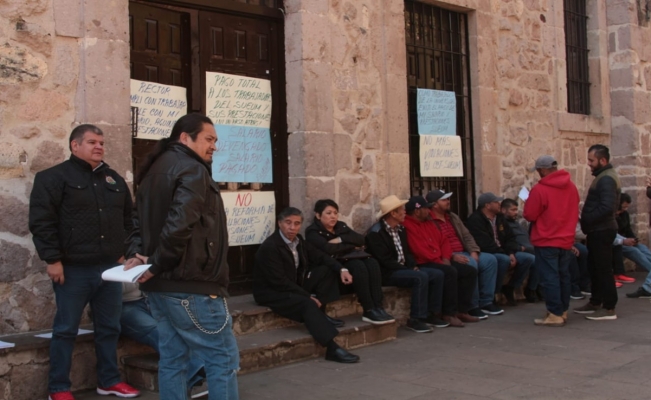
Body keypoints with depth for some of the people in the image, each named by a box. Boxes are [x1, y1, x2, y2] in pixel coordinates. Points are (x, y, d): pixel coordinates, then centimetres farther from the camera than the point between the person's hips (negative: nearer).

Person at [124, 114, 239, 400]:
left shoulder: (154, 171, 18)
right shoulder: (192, 170, -13)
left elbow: (138, 223, 16)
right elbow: (179, 225, -26)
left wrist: (138, 254, 0)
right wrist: (158, 264, -16)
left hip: (160, 285, 10)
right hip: (190, 285, -10)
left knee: (172, 359, 13)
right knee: (223, 358, -2)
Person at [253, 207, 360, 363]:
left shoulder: (298, 240, 3)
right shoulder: (269, 247, -22)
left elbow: (320, 257, 9)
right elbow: (279, 282, -24)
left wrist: (341, 269, -10)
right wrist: (309, 296, -21)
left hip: (294, 286, 9)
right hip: (272, 293, -9)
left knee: (326, 270, -3)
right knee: (307, 304, -34)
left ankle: (320, 314, -4)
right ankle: (332, 348, -38)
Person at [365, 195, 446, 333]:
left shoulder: (400, 228, 12)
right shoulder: (376, 233, -16)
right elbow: (385, 261, -21)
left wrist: (414, 266, -3)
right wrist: (409, 269, -20)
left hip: (403, 268, 9)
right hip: (387, 273, -9)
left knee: (437, 274, -4)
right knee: (421, 277, -29)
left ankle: (431, 314, 2)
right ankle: (415, 319, -23)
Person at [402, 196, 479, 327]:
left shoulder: (429, 222, 18)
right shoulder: (408, 225, -14)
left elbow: (443, 240, 20)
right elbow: (419, 250, -21)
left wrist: (446, 259, 2)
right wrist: (439, 261, -14)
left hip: (440, 261, 10)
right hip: (423, 264, -10)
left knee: (470, 271, 1)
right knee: (450, 272, -33)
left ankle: (461, 310, 1)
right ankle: (448, 313, -23)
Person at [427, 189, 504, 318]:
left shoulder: (453, 217, 18)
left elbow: (466, 235, 16)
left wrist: (473, 251, -2)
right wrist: (452, 256, -26)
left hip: (463, 253, 9)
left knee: (490, 260, -6)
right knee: (471, 264, -32)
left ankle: (485, 302, -3)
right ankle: (472, 306, -20)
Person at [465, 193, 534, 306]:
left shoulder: (499, 218, 13)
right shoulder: (475, 220, -16)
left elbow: (510, 237, 12)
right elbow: (485, 245, -24)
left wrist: (511, 253, -9)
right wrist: (506, 255, -21)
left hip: (502, 253, 9)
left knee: (528, 258, -5)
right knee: (504, 260, -37)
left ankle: (509, 288, 6)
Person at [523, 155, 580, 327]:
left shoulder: (539, 189, -16)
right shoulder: (571, 186, 6)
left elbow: (529, 215, -11)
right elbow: (574, 211, 17)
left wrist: (528, 204, 7)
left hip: (546, 241, -7)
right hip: (566, 239, 7)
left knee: (549, 277, -4)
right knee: (563, 275, 13)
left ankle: (555, 315, -4)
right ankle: (563, 311, 20)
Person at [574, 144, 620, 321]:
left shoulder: (606, 179, -18)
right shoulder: (604, 176, 15)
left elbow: (606, 207, -27)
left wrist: (587, 220, -18)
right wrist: (588, 220, 9)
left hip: (602, 231, -11)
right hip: (598, 230, 11)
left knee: (603, 268, -6)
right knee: (596, 267, 17)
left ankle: (609, 308, -1)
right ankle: (595, 302, 26)